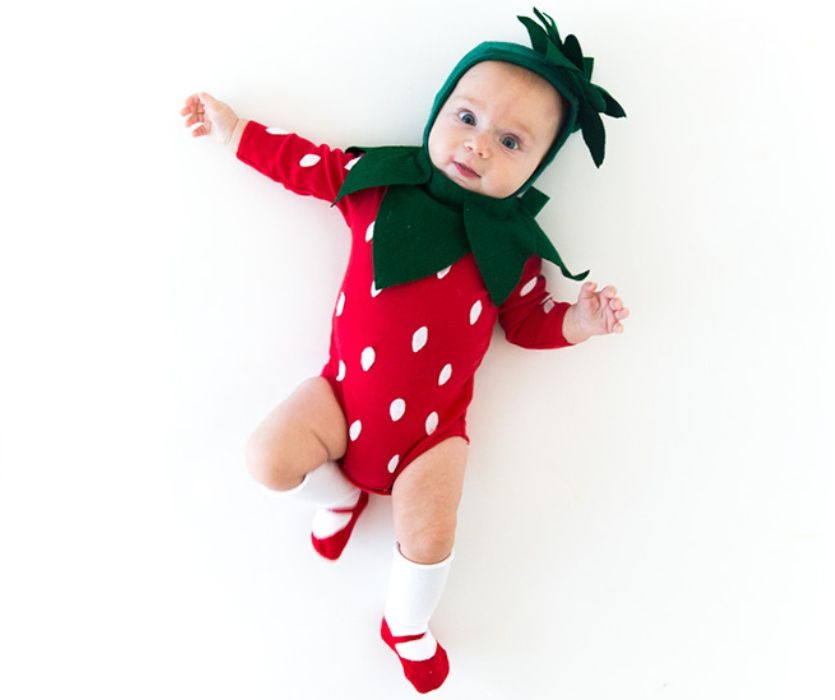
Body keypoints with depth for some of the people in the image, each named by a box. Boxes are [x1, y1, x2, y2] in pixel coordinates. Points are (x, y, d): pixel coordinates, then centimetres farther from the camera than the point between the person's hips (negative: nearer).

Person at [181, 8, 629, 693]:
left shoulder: (513, 245, -6)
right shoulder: (377, 183, -7)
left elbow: (529, 320, 5)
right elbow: (305, 162, 5)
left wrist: (579, 321, -13)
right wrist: (233, 128, 12)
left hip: (432, 422, -1)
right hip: (346, 390, 1)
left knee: (428, 534, -5)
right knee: (270, 460, -12)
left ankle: (407, 627, 30)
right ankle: (342, 494, 24)